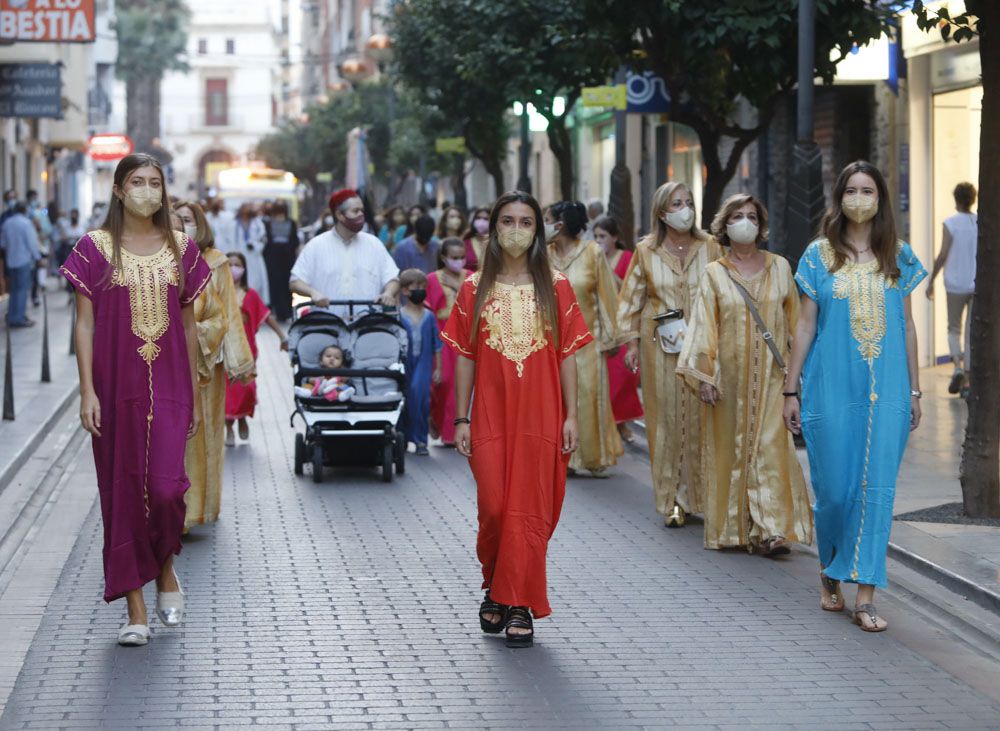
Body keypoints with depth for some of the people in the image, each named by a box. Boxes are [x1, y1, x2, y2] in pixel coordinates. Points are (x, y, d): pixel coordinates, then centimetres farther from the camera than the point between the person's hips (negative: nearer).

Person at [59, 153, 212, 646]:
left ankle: (166, 570, 18)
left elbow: (188, 326, 11)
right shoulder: (96, 248, 1)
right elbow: (84, 323, -1)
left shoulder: (180, 249, 7)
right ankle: (136, 610, 8)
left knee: (166, 488, -12)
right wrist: (87, 391, -8)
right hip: (117, 389, -1)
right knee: (123, 492, 2)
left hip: (169, 388, 1)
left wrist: (195, 397, 11)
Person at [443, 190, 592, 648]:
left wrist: (571, 416, -2)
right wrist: (461, 419, 1)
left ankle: (518, 606, 8)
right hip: (491, 417, 0)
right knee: (494, 507, -3)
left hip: (541, 417, 0)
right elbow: (464, 357, 5)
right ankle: (495, 588, 22)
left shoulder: (555, 287, 3)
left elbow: (568, 355, 3)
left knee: (530, 510, 0)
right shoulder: (475, 289, 4)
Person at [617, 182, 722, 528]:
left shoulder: (709, 247, 4)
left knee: (702, 417, -2)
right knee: (667, 419, 0)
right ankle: (672, 501, 4)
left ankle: (701, 494, 9)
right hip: (662, 345, 0)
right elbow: (631, 298, 9)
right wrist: (632, 341, 2)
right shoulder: (646, 251, 4)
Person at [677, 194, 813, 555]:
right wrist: (703, 376, -7)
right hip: (730, 375, 0)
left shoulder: (779, 268, 7)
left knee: (771, 446, -8)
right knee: (732, 447, 3)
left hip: (771, 375, 0)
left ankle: (770, 530, -12)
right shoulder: (714, 274, 4)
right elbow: (704, 327, 0)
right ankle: (733, 527, 11)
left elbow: (795, 320, 10)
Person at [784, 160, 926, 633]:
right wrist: (790, 391, 3)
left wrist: (914, 390, 9)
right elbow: (805, 326, 5)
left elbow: (907, 325, 11)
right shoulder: (819, 256, 2)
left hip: (886, 390, 1)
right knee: (834, 488, 3)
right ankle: (830, 573, 29)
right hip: (831, 389, -1)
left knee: (876, 487, -3)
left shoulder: (897, 256, 7)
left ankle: (865, 596, 0)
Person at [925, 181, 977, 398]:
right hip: (979, 285, 2)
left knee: (954, 329, 14)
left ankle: (957, 367, -10)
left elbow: (943, 255, -12)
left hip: (956, 284, -2)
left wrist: (931, 281, -3)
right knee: (972, 334, 6)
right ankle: (966, 382, 1)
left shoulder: (950, 224, -8)